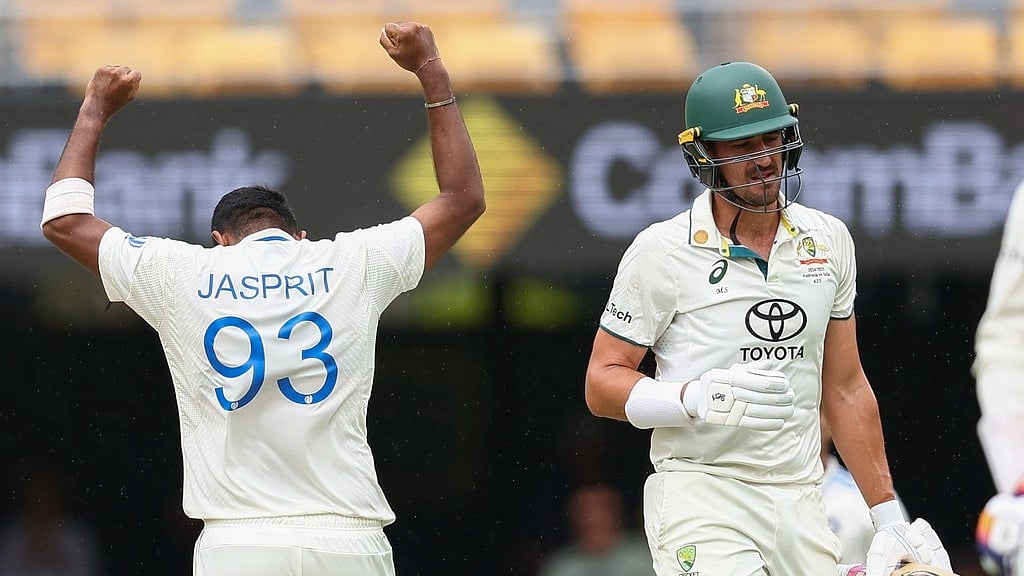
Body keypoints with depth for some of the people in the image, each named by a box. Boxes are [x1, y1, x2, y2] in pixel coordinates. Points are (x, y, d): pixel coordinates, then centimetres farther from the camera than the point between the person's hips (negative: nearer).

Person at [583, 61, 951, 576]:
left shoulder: (828, 241, 12)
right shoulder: (662, 252, -3)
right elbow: (603, 384, -2)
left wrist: (889, 518, 15)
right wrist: (695, 399, -19)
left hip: (801, 505, 5)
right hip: (701, 497, -5)